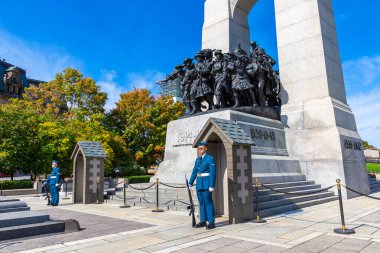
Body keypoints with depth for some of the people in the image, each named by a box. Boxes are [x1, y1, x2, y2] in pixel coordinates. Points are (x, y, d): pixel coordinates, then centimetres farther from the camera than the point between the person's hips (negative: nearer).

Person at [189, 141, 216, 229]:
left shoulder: (210, 159, -9)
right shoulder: (198, 159, 14)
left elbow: (213, 173, -14)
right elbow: (194, 172, 16)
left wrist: (211, 186, -18)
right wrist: (190, 183, 13)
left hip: (206, 184, -7)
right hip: (199, 184, 7)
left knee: (208, 202, -3)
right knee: (201, 202, 12)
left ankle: (211, 222, 6)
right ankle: (203, 221, 22)